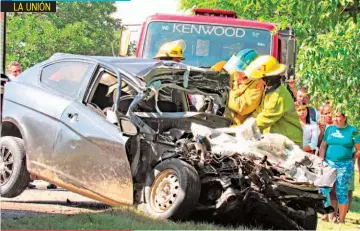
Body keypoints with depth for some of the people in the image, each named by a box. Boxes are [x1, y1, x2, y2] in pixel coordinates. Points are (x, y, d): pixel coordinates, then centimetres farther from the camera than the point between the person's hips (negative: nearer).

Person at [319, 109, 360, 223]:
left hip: (344, 165, -3)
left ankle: (341, 219, 0)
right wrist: (321, 160, 2)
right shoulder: (330, 129, 11)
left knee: (341, 191, -6)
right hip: (329, 163, 3)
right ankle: (332, 215, 6)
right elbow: (323, 146, 11)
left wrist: (350, 157, -1)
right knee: (330, 191, -1)